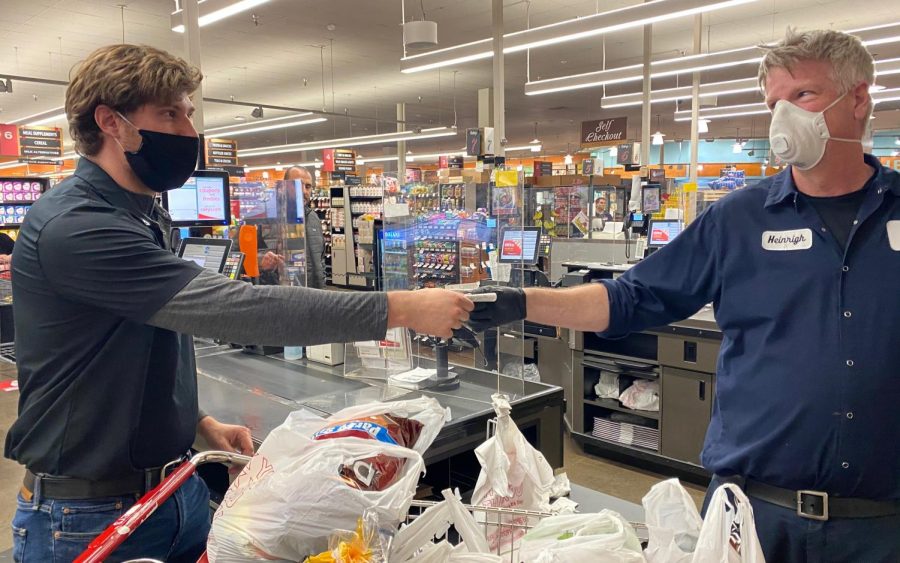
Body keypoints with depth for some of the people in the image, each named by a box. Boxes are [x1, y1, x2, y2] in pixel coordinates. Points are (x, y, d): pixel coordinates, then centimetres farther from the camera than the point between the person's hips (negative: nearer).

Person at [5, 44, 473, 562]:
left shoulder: (134, 219, 8)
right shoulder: (74, 226, -23)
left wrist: (198, 421, 2)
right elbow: (227, 307, -32)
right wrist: (400, 309, -32)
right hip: (90, 516, -8)